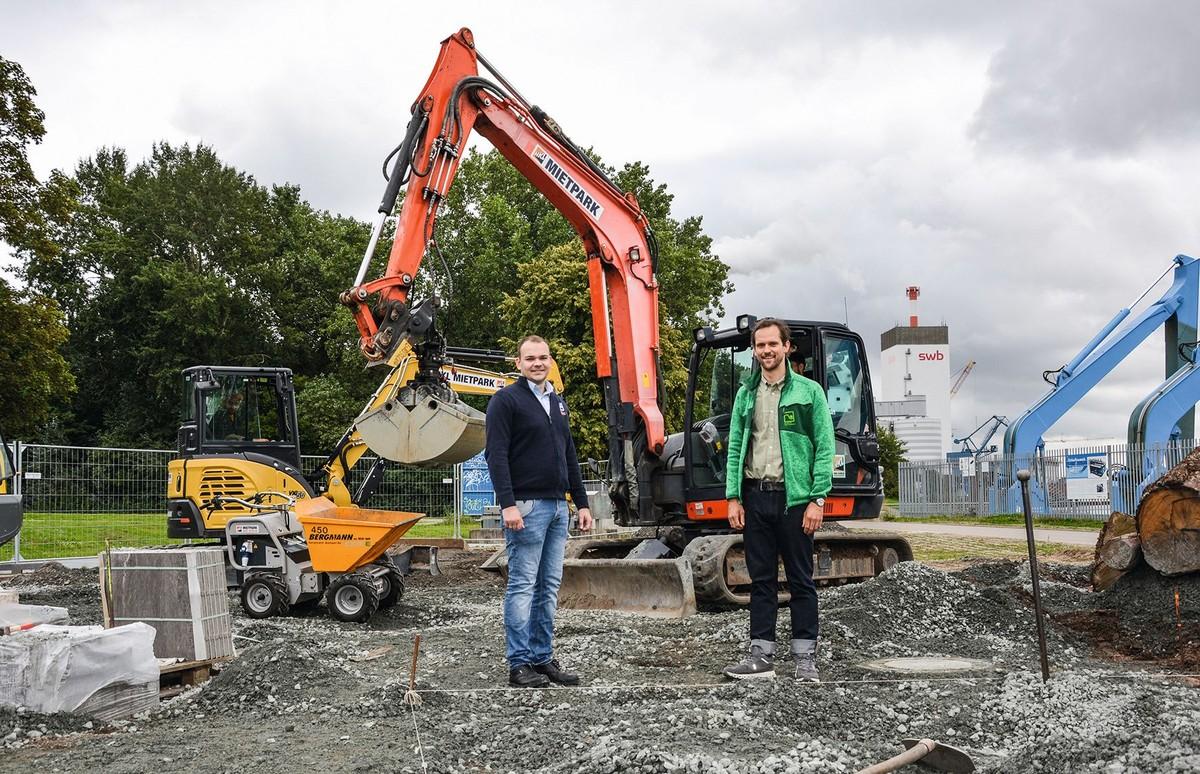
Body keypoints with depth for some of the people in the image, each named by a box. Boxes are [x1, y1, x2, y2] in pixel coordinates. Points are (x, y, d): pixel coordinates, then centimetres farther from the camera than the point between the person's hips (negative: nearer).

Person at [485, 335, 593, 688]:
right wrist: (507, 504, -21)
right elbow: (496, 455, -13)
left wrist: (581, 502, 17)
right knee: (523, 585, -4)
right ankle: (519, 664, 2)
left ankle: (542, 658, 17)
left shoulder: (557, 402, 18)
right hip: (527, 506, -8)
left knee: (549, 587, 10)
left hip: (557, 506, 8)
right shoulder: (506, 400, -5)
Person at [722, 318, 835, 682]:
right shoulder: (746, 394, 11)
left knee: (801, 580, 3)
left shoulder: (808, 392, 0)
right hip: (755, 497, 4)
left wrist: (817, 499, -11)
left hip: (793, 498, -3)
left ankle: (805, 657, 11)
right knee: (761, 579, 8)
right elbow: (735, 448, 11)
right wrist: (733, 497, 2)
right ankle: (761, 655, 14)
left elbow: (825, 448, -4)